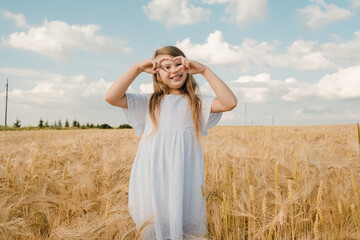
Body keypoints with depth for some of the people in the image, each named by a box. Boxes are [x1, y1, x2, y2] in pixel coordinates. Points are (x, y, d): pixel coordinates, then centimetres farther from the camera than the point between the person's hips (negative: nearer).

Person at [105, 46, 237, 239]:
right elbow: (111, 98, -2)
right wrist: (137, 68, -7)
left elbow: (230, 103, -8)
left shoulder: (197, 103, 9)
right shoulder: (148, 103, 10)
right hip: (153, 179, 1)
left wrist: (204, 70, -8)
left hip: (184, 180, 0)